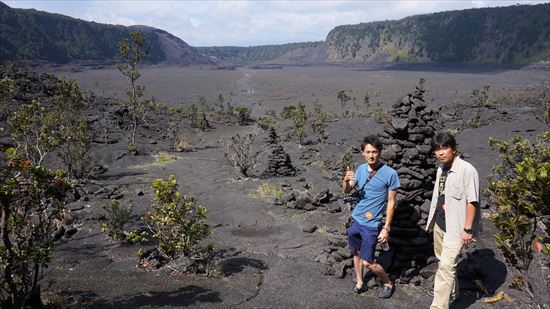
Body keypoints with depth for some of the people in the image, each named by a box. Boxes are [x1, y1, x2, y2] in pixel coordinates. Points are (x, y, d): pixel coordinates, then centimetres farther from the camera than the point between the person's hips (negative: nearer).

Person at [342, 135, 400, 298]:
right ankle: (360, 283, 37)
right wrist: (346, 180, -18)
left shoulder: (390, 173, -15)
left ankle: (388, 283, 23)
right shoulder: (361, 169, 1)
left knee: (368, 262, -2)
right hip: (356, 220, 6)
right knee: (356, 253, 17)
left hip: (371, 225, -5)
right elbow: (346, 191, 5)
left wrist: (386, 228, -10)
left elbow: (391, 202, -10)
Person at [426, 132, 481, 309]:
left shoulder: (467, 170, -19)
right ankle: (451, 291, 43)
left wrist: (467, 228, -20)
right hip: (439, 223, 9)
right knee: (443, 261, 22)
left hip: (455, 227, -9)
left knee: (446, 265, -12)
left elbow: (472, 201, -20)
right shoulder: (441, 169, 7)